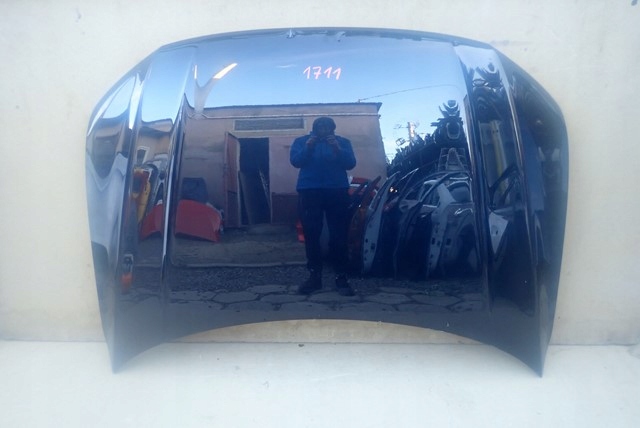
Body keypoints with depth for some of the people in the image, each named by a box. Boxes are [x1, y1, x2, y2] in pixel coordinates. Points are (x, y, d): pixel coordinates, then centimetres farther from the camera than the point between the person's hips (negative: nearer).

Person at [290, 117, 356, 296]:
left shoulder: (343, 142, 13)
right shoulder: (301, 141, 14)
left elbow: (350, 163, 0)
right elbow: (295, 161, 0)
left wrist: (337, 149, -14)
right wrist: (308, 148, -15)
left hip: (337, 190, 0)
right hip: (309, 191, 0)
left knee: (339, 235, -5)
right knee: (311, 235, -3)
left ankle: (341, 277, -2)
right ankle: (314, 275, 5)